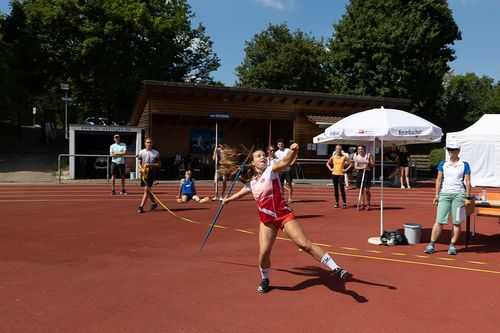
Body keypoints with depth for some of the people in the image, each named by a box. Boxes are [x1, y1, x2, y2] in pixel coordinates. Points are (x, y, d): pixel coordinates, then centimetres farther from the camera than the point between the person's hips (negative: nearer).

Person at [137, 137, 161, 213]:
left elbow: (159, 164, 2)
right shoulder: (141, 152, 5)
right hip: (144, 172, 3)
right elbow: (139, 163, 6)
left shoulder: (156, 153, 0)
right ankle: (154, 203, 31)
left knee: (146, 189, -11)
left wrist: (151, 165, -14)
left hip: (151, 172, -3)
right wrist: (142, 169, -13)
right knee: (148, 190, 12)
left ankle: (141, 206, -9)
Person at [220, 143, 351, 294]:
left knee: (305, 244, -13)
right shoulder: (251, 182, 10)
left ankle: (336, 269, -8)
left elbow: (285, 162, -27)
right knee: (263, 253, -7)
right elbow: (242, 191, 34)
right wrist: (229, 199, 49)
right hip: (266, 220, 4)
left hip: (284, 215, -4)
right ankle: (265, 280, 21)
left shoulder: (270, 170, -5)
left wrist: (293, 151, -47)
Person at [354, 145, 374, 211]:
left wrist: (369, 163, -18)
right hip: (360, 173, 3)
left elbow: (372, 165, 2)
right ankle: (364, 204, 17)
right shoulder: (356, 157, 7)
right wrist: (362, 167, -18)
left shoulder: (368, 155, 2)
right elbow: (356, 167, -1)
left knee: (366, 190, -10)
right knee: (361, 190, 6)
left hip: (367, 173, -3)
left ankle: (367, 204, 2)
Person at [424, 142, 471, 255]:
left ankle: (452, 245, 11)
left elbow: (467, 182, 3)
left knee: (457, 222, 1)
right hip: (444, 194, 1)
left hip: (459, 194, -1)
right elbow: (439, 180, 9)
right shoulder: (443, 164, 8)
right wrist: (437, 195, 3)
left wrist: (467, 197, -2)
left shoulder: (464, 165, 4)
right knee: (439, 221, -2)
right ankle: (431, 244, 2)